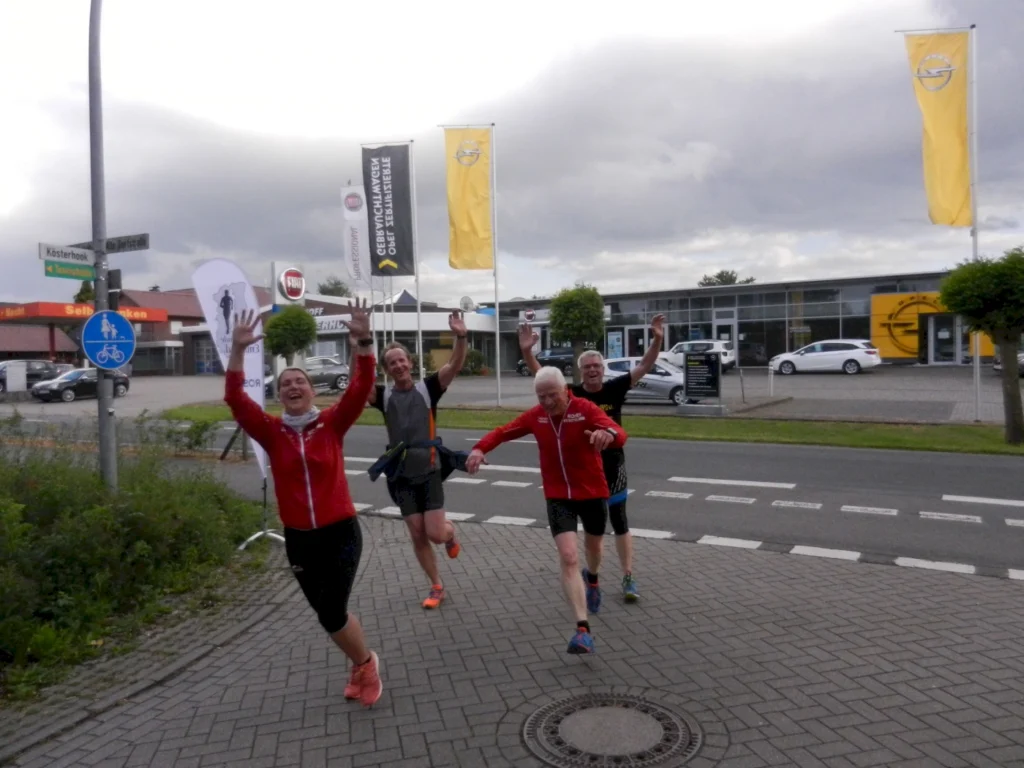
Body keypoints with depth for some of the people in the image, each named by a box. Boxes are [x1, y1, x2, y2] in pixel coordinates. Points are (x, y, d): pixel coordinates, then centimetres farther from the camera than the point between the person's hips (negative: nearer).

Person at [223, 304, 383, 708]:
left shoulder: (332, 423, -5)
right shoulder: (271, 431, -2)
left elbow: (361, 388, -17)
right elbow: (235, 399, -12)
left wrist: (364, 342, -29)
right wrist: (238, 350, -23)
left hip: (341, 533, -3)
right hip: (298, 538, 3)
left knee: (331, 615, -9)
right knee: (328, 614, 16)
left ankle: (366, 664, 21)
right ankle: (361, 664, 43)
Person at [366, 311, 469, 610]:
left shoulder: (428, 388, -4)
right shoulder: (384, 396, -3)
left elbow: (454, 366, -18)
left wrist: (460, 338, -36)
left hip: (429, 472, -1)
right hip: (401, 476, 2)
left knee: (435, 533, -7)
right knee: (417, 536, 7)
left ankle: (451, 532, 30)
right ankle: (437, 586, 25)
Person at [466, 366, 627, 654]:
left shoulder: (586, 409, -20)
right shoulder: (535, 416, -7)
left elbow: (620, 434, -34)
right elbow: (503, 432, 3)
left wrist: (608, 433, -60)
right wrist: (480, 448, -17)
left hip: (593, 493, -1)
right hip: (558, 497, 1)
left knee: (593, 546, 23)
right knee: (568, 558, -14)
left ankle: (592, 579, 60)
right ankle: (583, 629, -14)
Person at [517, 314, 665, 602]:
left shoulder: (615, 389, -8)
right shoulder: (572, 394, -7)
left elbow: (643, 367, -14)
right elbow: (539, 374, -13)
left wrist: (657, 340, -28)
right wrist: (526, 350, -28)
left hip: (612, 466, -1)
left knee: (619, 522, 6)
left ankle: (628, 578, 12)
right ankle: (591, 574, 32)